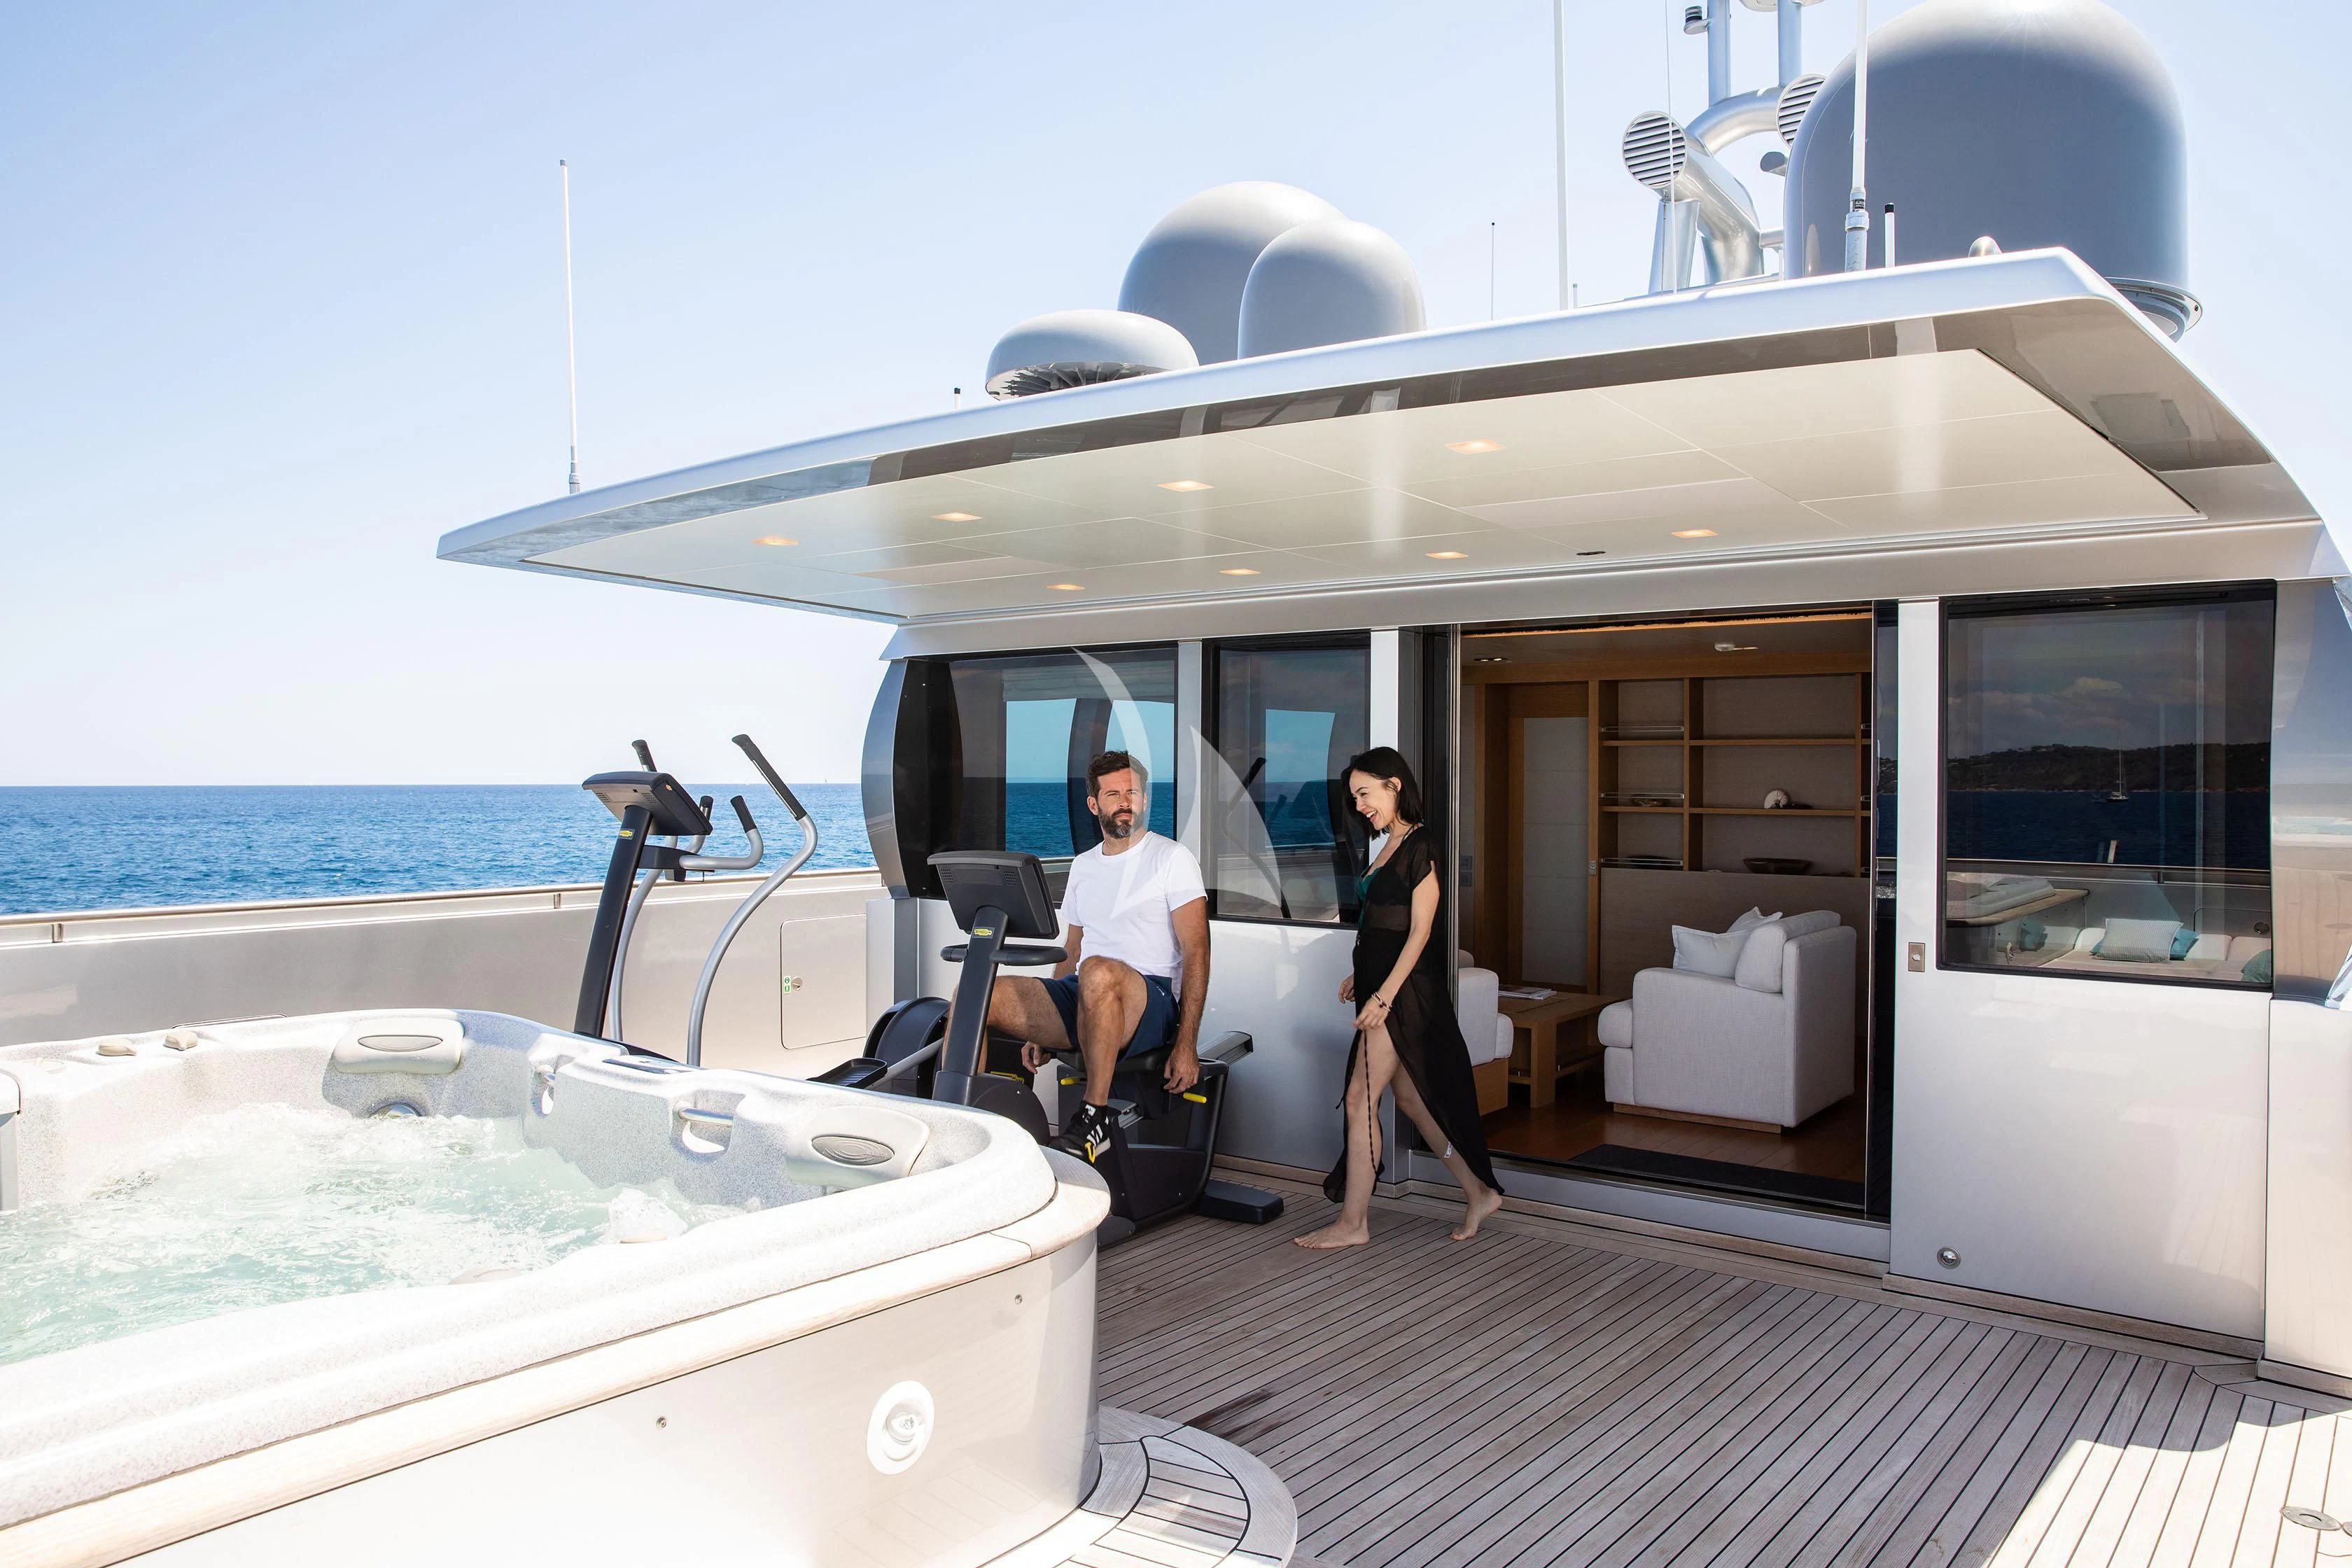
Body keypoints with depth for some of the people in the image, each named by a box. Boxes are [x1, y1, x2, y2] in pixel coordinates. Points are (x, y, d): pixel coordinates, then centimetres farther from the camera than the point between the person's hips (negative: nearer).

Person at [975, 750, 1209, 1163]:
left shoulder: (1172, 858, 2)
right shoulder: (1082, 866, 21)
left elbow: (1196, 953, -6)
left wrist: (1186, 1044, -15)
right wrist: (1042, 1028, 15)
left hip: (1152, 1001, -6)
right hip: (1081, 1001, 6)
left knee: (1098, 973, -41)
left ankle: (1095, 1118, -31)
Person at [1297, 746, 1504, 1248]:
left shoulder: (1421, 846, -12)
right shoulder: (1390, 845, 15)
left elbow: (1419, 932, -16)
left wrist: (1384, 995, -19)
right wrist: (1361, 975, 13)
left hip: (1405, 986, -10)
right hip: (1381, 982, 10)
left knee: (1360, 1099, -6)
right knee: (1410, 1096, 14)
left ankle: (1352, 1223, 2)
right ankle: (1479, 1192, 24)